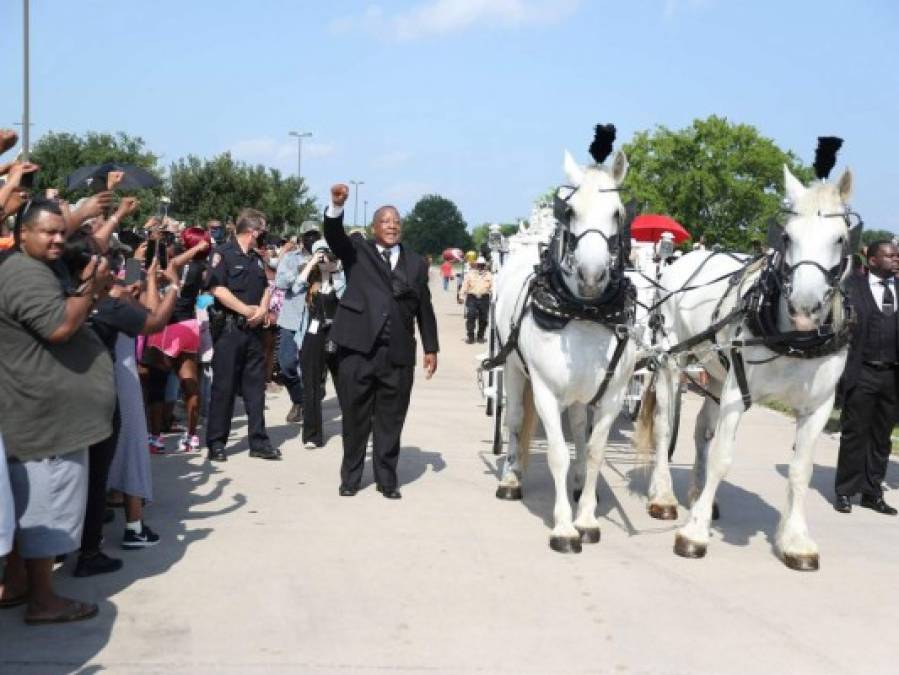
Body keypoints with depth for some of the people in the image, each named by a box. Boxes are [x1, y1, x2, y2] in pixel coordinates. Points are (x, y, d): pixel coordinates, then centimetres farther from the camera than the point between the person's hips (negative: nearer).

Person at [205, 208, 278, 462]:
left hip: (253, 329, 7)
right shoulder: (223, 254, -7)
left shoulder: (257, 259, 17)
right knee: (224, 386, -2)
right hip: (230, 328, -7)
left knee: (255, 386, 8)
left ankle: (259, 442, 13)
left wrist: (263, 309, -3)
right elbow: (217, 289, -17)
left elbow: (265, 288, 18)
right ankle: (216, 443, 5)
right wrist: (247, 310, -15)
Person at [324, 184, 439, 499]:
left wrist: (431, 348, 11)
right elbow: (333, 235, -12)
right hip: (357, 347, -2)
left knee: (390, 419, 7)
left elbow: (424, 308, 14)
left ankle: (387, 479, 18)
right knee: (354, 416, 7)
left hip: (398, 353, 2)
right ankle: (350, 477, 20)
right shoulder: (357, 250, 8)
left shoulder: (416, 262, 13)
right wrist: (336, 206, -31)